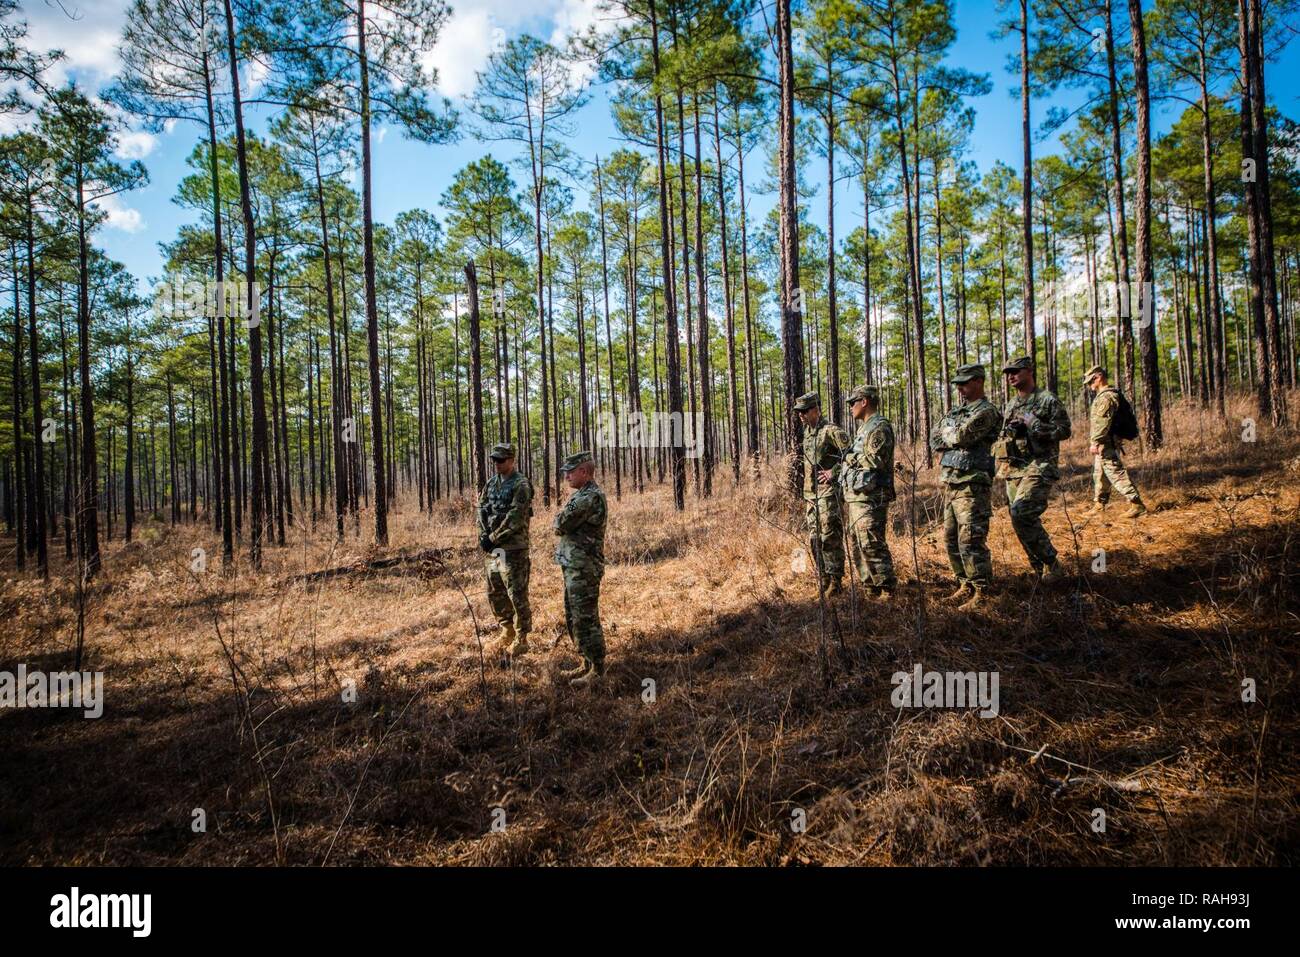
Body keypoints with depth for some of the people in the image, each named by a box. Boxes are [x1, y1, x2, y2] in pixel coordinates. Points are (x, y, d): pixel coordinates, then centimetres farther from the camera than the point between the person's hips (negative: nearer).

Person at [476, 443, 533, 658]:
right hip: (494, 548, 8)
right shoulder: (491, 483, 13)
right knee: (495, 594, 15)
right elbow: (482, 510, 11)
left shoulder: (521, 485, -12)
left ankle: (521, 639, 8)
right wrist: (484, 535, -4)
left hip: (513, 549, -8)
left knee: (517, 595, -3)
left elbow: (514, 519, -19)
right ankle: (507, 632, 30)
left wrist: (493, 538, -15)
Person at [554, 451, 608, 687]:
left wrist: (560, 517, 2)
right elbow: (563, 525, 17)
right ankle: (587, 663, 27)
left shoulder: (591, 497, -19)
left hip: (584, 569, -10)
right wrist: (564, 519, -3)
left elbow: (560, 525, -18)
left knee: (585, 619, -3)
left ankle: (597, 670, 7)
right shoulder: (582, 495, 15)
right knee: (573, 618, 17)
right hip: (573, 566, 10)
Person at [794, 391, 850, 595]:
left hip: (828, 492, -9)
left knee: (830, 536, -7)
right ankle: (823, 577, 20)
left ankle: (835, 580, -1)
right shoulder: (807, 431, 15)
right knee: (815, 537, 11)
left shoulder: (831, 430, -13)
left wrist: (834, 472, -18)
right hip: (811, 493, 9)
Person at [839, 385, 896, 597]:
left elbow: (875, 460, -21)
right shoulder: (865, 428, 21)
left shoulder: (879, 427, -10)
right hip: (857, 498, 10)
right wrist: (848, 497, 20)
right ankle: (872, 587, 18)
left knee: (871, 544, -12)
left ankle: (887, 590, -6)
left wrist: (850, 457, -8)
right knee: (858, 545, 12)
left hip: (870, 498, -10)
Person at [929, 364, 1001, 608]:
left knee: (971, 541, -10)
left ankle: (981, 593, -4)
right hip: (950, 485, 9)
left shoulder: (986, 411, -8)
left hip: (971, 486, -9)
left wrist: (947, 433, 0)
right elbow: (934, 439, 11)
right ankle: (965, 586, 22)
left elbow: (961, 435, -20)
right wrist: (956, 437, -6)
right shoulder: (957, 412, 19)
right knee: (951, 540, 12)